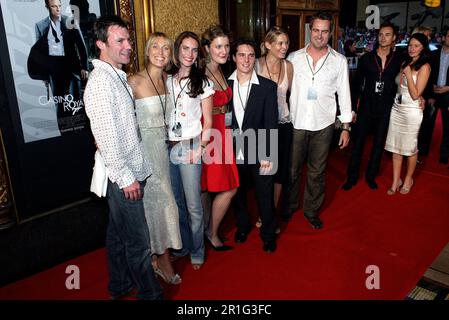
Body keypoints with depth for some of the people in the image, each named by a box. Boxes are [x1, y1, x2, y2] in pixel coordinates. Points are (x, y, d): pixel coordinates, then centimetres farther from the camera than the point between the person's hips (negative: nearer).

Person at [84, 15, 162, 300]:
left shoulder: (119, 76, 12)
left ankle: (120, 286, 39)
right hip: (124, 176, -9)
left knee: (119, 232, 22)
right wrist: (125, 177, -17)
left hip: (131, 171, 10)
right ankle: (151, 293, 21)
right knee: (138, 242, 3)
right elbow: (105, 136, -21)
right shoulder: (101, 82, -17)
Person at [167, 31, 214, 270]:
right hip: (167, 147, 3)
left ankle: (197, 251, 18)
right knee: (176, 202, 11)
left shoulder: (202, 82, 1)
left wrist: (201, 147, -10)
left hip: (190, 147, -3)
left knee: (193, 205, -1)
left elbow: (208, 121, 1)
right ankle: (182, 246, 30)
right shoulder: (166, 80, 9)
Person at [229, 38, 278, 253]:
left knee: (265, 197, 10)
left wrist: (268, 156, -12)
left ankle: (268, 235, 33)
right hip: (234, 153, 2)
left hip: (259, 154, -2)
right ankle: (243, 226, 44)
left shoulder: (268, 87, -6)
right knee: (238, 193, 19)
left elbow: (271, 124, -8)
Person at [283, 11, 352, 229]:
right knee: (292, 169, 11)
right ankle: (289, 205, 33)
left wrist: (346, 127, 1)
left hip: (323, 125, 0)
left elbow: (344, 94, 3)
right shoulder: (294, 58, 1)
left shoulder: (339, 61, 1)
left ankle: (312, 210, 29)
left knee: (317, 172, 11)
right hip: (296, 123, 0)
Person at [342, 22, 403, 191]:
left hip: (386, 110, 1)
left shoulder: (399, 60, -1)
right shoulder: (366, 58, -2)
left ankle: (371, 176, 28)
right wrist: (353, 109, -3)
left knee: (379, 144, 12)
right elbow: (356, 84, 0)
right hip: (366, 108, 0)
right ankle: (352, 177, 18)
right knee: (358, 143, 5)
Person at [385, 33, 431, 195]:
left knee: (410, 148, 8)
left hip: (412, 111, -5)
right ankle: (396, 181, 18)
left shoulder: (424, 67, -9)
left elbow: (415, 95, -14)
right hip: (396, 108, 6)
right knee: (395, 147, 7)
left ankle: (408, 179, 27)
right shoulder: (405, 63, 9)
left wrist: (408, 74, -15)